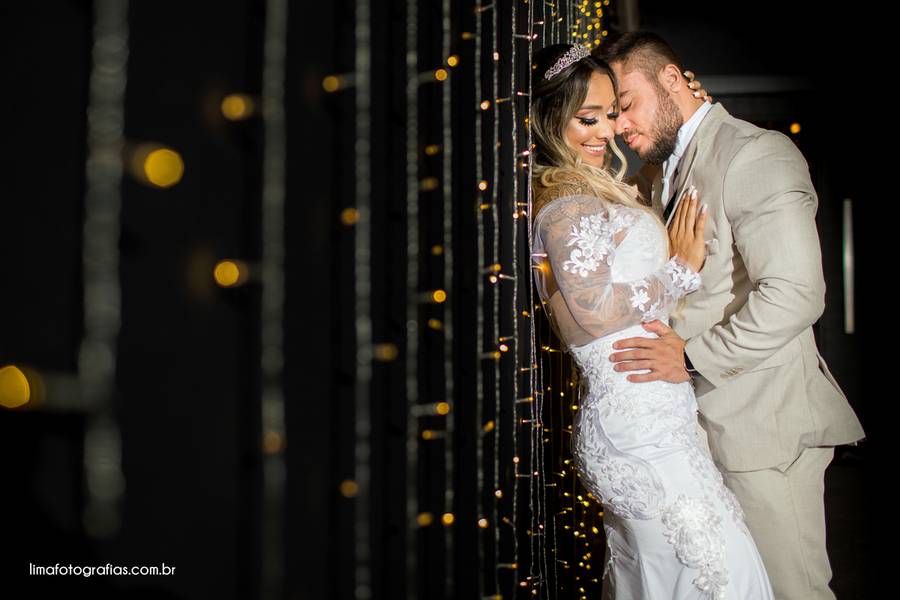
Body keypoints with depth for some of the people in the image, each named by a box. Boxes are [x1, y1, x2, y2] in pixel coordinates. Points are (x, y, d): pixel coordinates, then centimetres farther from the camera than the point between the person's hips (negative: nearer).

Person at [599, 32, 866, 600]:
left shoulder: (757, 155, -12)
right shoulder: (658, 173, 17)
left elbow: (795, 293, -22)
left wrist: (692, 357, -19)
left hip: (762, 421, -8)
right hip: (698, 418, 8)